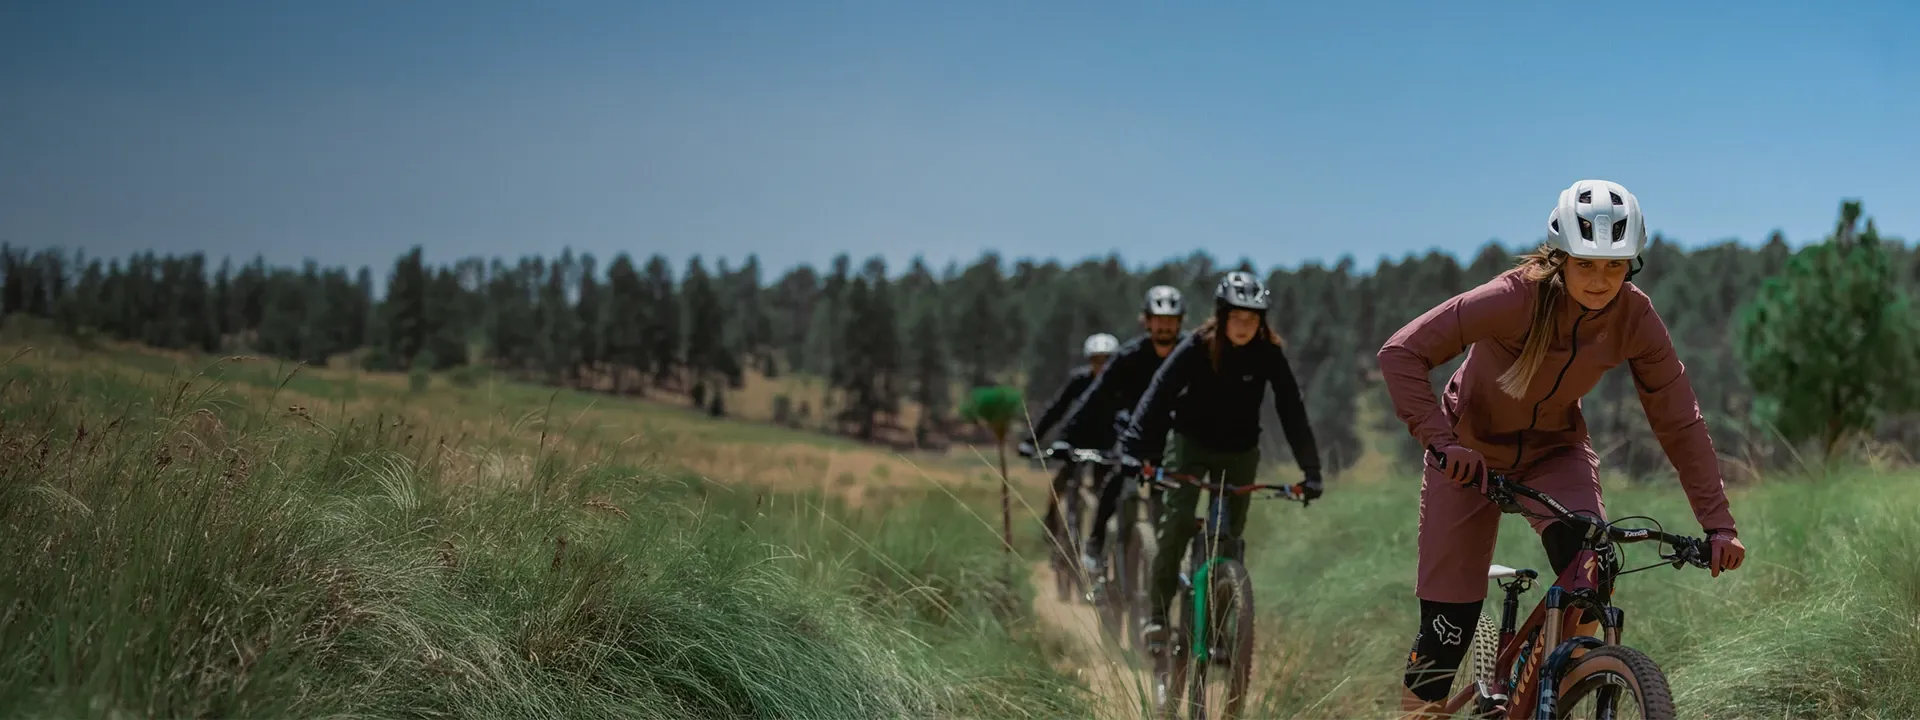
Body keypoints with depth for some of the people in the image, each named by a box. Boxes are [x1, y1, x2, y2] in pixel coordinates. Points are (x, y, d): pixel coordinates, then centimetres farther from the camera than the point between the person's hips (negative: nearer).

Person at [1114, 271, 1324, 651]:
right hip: (1191, 441, -2)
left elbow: (1291, 410, -16)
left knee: (1230, 536, 0)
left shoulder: (1268, 354, -16)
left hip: (1239, 451, 2)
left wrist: (1310, 469, -23)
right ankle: (1158, 614, -9)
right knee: (1176, 520, -18)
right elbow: (1159, 393, -28)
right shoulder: (1197, 347, -21)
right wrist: (1133, 447, -41)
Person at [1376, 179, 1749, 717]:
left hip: (1555, 449, 3)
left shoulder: (1636, 320, -19)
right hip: (1472, 452, -3)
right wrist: (1441, 441, -44)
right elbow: (1401, 354, -32)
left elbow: (1680, 424, -13)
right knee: (1449, 624, -8)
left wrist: (1718, 524, -19)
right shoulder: (1517, 298, -31)